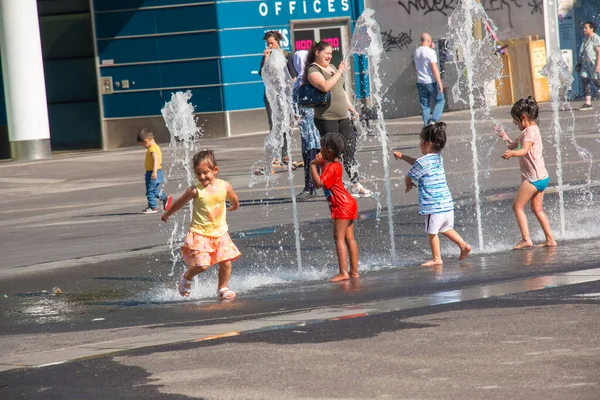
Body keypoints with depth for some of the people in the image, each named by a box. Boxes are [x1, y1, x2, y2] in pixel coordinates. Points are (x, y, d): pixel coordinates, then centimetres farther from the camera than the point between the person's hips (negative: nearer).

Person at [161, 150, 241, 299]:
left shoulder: (224, 186, -4)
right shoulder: (195, 190, -13)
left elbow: (234, 202, 19)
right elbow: (179, 203, 4)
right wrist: (167, 215, 17)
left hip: (220, 233, 4)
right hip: (199, 234, -4)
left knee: (226, 263, -1)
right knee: (201, 265, -12)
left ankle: (222, 289, 19)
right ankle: (186, 278, 19)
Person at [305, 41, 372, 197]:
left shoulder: (332, 67, 20)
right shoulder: (313, 70, -7)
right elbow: (325, 86, -25)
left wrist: (351, 108, 22)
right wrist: (339, 72, -18)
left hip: (342, 116, 8)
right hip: (326, 118, -8)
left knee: (350, 149, 7)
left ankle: (355, 184, 12)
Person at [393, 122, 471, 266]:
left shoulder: (422, 162, -14)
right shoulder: (438, 158, 12)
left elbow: (409, 178, -3)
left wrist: (408, 184, 20)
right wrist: (402, 156, 31)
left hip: (433, 205, -8)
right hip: (447, 202, 8)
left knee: (432, 232, 4)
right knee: (446, 228, 22)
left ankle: (436, 258, 9)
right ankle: (463, 245, 15)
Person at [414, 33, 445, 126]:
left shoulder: (416, 52, 8)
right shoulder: (431, 52, -13)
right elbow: (434, 68, -17)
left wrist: (431, 48, 20)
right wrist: (440, 83, -16)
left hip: (420, 82, 6)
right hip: (431, 82, -6)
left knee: (425, 104, 8)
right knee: (440, 100, 9)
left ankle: (427, 125, 5)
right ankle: (433, 120, -6)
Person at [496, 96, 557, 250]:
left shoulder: (531, 131, -15)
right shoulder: (529, 130, 18)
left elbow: (524, 150, -34)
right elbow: (513, 145, 32)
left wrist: (511, 153, -51)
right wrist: (503, 134, 34)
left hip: (534, 177, -11)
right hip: (541, 177, 11)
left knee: (518, 206, -8)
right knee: (537, 209, 15)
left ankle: (526, 239, -13)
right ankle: (550, 240, 16)